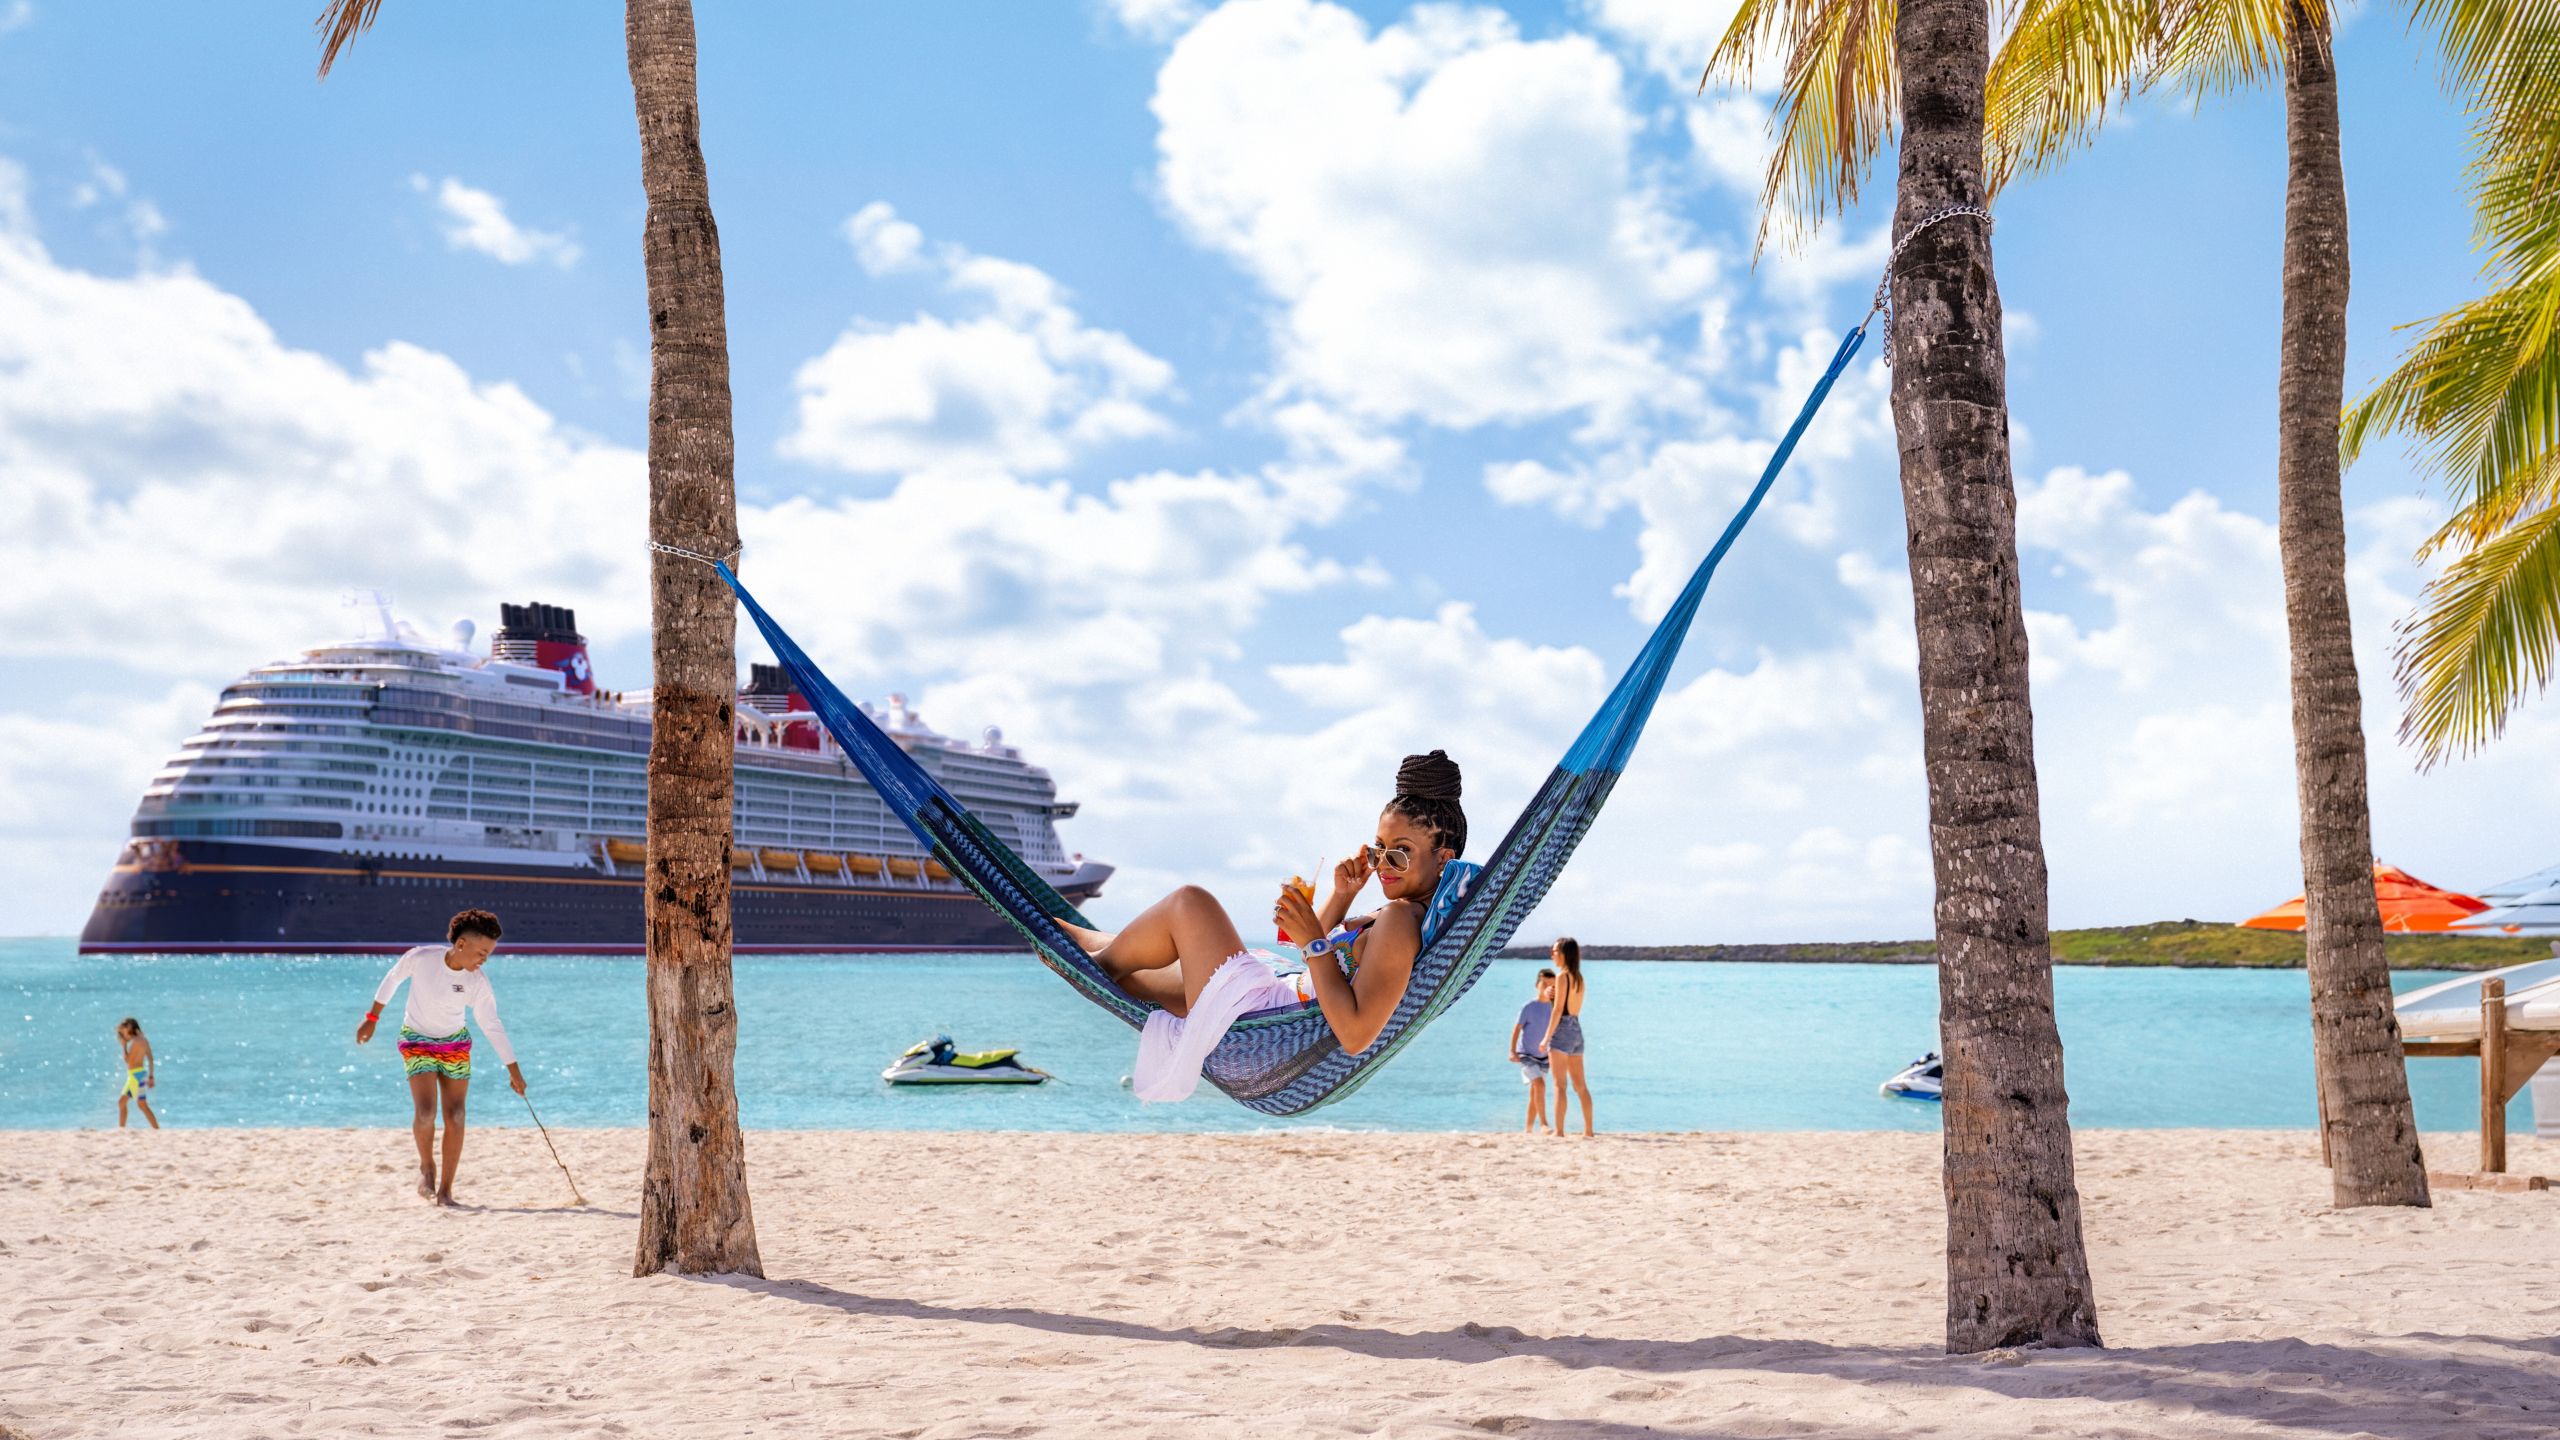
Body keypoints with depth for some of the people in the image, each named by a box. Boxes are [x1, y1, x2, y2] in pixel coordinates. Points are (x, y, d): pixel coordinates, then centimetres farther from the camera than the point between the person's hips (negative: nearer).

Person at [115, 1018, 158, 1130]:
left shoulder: (135, 1042, -17)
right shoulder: (143, 1041, 9)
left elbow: (128, 1060, -19)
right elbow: (151, 1059, 11)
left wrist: (124, 1046, -11)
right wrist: (151, 1076, 15)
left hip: (136, 1074, -9)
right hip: (133, 1075, 9)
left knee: (142, 1105, -7)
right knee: (122, 1101, 18)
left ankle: (157, 1130, -7)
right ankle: (121, 1129, 25)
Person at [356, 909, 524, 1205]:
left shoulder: (478, 983, -18)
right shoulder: (420, 958, -22)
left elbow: (491, 1026, -9)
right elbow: (392, 980, -3)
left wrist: (514, 1070, -7)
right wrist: (372, 1018, 7)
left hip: (455, 1045, 2)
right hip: (417, 1041, -2)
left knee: (455, 1116, -2)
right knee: (425, 1111, -18)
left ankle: (445, 1189, 10)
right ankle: (426, 1166, 11)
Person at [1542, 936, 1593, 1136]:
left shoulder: (1562, 976, -10)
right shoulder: (1579, 977, 13)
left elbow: (1558, 1009, -14)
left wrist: (1547, 1037, -12)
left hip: (1562, 1029, -8)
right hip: (1577, 1029, 8)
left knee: (1560, 1084, -8)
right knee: (1580, 1084, 12)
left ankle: (1559, 1130, -11)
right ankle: (1588, 1129, 14)